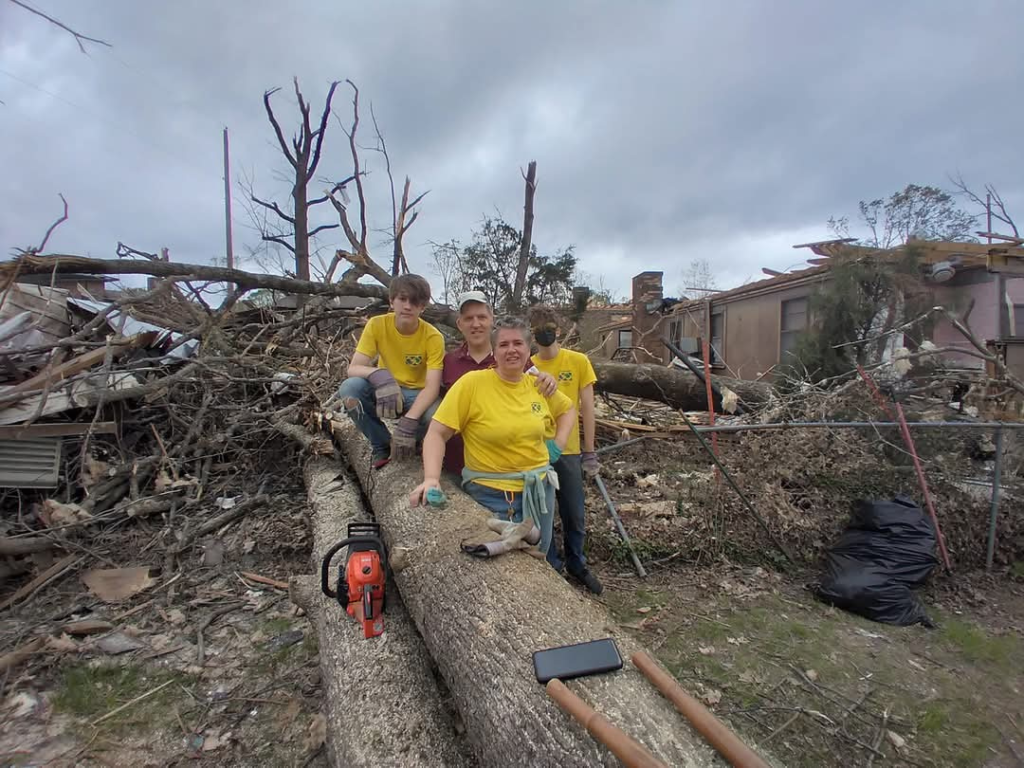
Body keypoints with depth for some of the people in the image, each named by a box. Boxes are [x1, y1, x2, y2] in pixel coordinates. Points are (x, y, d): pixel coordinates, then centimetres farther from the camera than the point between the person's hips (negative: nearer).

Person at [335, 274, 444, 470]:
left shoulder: (433, 336, -18)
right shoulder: (377, 325, -13)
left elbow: (432, 387, -25)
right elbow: (353, 368, -19)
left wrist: (409, 421, -41)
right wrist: (379, 375, -42)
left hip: (416, 395, -2)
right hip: (383, 391, 2)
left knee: (434, 415, -35)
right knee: (349, 387, -29)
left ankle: (402, 445, 1)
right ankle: (382, 445, -6)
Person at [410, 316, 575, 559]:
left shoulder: (539, 386, -1)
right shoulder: (472, 382, -15)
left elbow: (568, 410, 18)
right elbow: (437, 433, -15)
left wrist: (557, 446, 4)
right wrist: (431, 478, -28)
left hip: (539, 487, 5)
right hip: (491, 492, -5)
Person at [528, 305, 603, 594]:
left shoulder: (578, 362, -1)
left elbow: (587, 408, 0)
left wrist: (589, 452, -1)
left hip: (568, 451, 0)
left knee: (575, 517, 11)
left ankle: (576, 565, 34)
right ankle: (551, 567, 29)